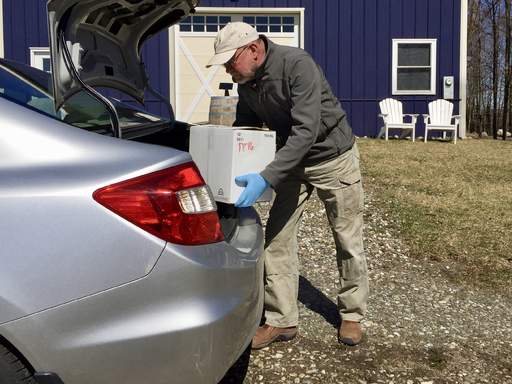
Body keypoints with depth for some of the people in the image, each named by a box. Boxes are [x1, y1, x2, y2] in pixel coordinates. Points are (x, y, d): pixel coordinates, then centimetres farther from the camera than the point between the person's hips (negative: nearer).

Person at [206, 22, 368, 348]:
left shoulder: (297, 64, -31)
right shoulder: (246, 81, -8)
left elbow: (306, 132, -37)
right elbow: (245, 125, 8)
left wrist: (266, 179, -43)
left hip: (333, 156, -6)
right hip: (292, 161, 6)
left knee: (348, 241, 6)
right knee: (277, 238, 0)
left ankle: (351, 315, 25)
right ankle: (282, 321, 11)